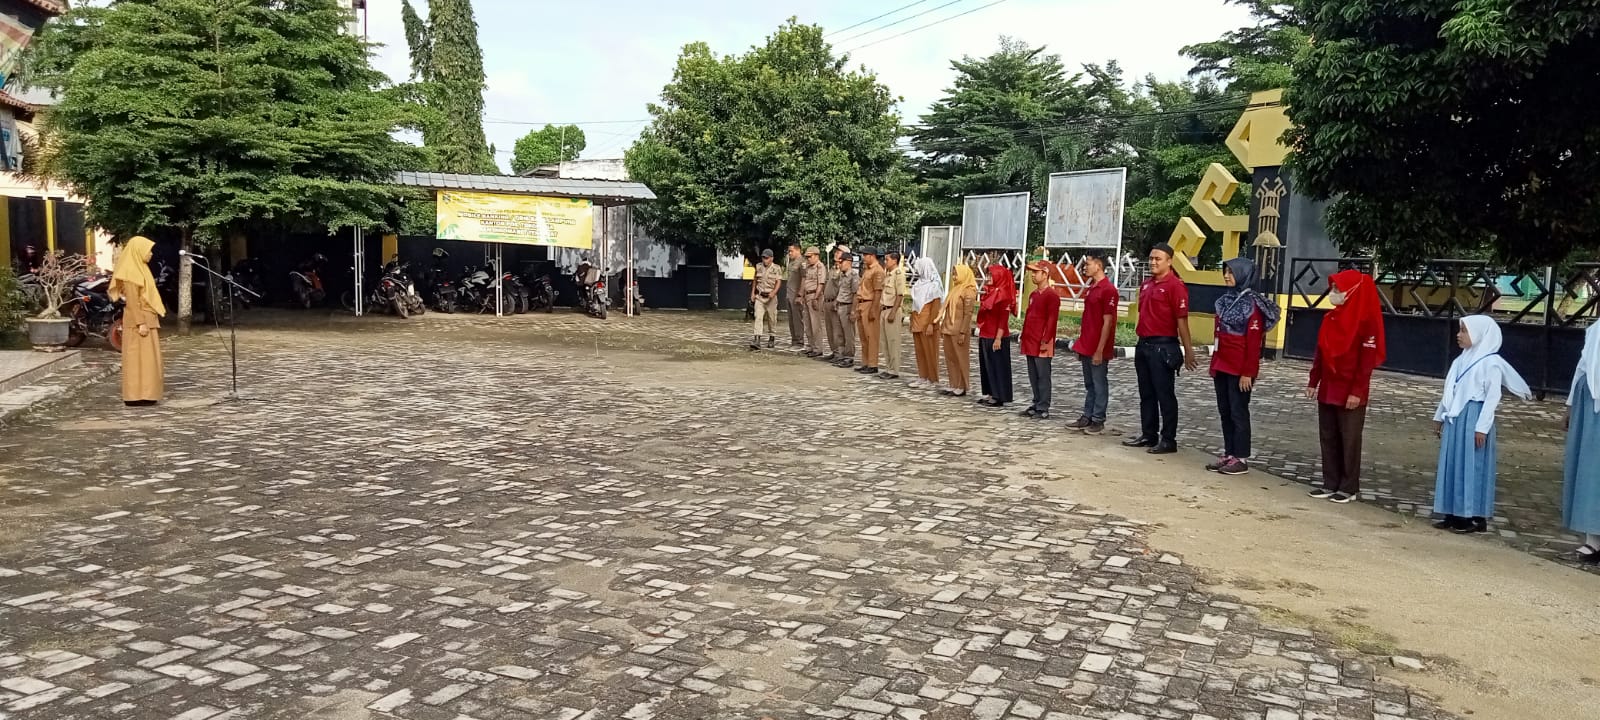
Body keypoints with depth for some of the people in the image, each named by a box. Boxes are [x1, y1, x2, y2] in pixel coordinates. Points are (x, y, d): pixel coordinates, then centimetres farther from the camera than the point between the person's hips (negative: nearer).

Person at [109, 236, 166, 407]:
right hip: (139, 320, -10)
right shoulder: (131, 271, -14)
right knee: (139, 357, -7)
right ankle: (137, 395, -5)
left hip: (147, 319, 10)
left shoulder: (139, 268, 15)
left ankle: (143, 394, 14)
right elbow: (132, 300, -19)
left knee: (146, 357, 10)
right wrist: (140, 323, -23)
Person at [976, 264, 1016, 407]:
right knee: (986, 366, 13)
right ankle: (990, 394, 22)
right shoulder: (989, 293, 13)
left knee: (997, 367, -2)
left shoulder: (1003, 294, -14)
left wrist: (998, 338, -22)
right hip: (985, 336, 9)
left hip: (996, 337, -9)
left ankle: (999, 397, 4)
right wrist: (981, 334, 15)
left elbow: (1003, 319, -18)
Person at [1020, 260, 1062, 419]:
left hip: (1042, 344, -9)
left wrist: (1046, 340, -19)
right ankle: (1037, 405, 20)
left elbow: (1052, 320, -15)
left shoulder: (1052, 295, -10)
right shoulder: (1033, 294, 17)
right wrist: (1024, 337, 17)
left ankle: (1043, 409, -1)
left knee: (1043, 376, -4)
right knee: (1033, 376, 12)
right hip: (1030, 343, 9)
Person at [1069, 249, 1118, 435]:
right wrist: (1080, 344, 16)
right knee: (1089, 384, 15)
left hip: (1098, 349, -9)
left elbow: (1107, 323, -17)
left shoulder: (1108, 289, -14)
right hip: (1086, 347, 9)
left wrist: (1100, 350, -18)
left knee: (1099, 385, 1)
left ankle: (1098, 421, 9)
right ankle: (1087, 417, 22)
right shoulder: (1090, 288, 13)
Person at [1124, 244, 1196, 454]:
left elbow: (1182, 320, -15)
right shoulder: (1146, 285, 14)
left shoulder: (1175, 285, -11)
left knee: (1165, 395, -1)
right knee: (1146, 394, 14)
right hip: (1143, 344, 8)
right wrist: (1141, 339, 17)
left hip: (1163, 347, -8)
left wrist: (1188, 351, -17)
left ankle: (1168, 440, 5)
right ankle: (1148, 435, 24)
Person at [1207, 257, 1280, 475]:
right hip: (1222, 366, 8)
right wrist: (1214, 363, 16)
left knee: (1238, 412, -1)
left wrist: (1248, 372, -18)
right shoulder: (1226, 300, 12)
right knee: (1225, 411, 11)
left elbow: (1254, 342, -15)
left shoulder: (1252, 304, -12)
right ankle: (1229, 455, 19)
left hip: (1240, 369, -8)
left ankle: (1241, 459, 7)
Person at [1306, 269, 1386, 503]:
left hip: (1350, 393, -7)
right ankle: (1330, 483, 19)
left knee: (1349, 440, 2)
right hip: (1327, 389, 7)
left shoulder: (1366, 320, -13)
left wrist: (1357, 391, -18)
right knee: (1328, 437, 11)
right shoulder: (1330, 318, 9)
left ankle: (1349, 487, 11)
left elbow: (1367, 359, -15)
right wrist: (1313, 382, 11)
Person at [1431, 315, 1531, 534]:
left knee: (1471, 466, -3)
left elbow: (1493, 396, -14)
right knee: (1453, 465, 9)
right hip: (1455, 419, 8)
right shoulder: (1462, 360, 12)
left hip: (1473, 420, -8)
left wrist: (1482, 427, -18)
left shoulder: (1491, 363, -11)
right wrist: (1439, 416, 21)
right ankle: (1454, 514, 15)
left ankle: (1475, 517, 4)